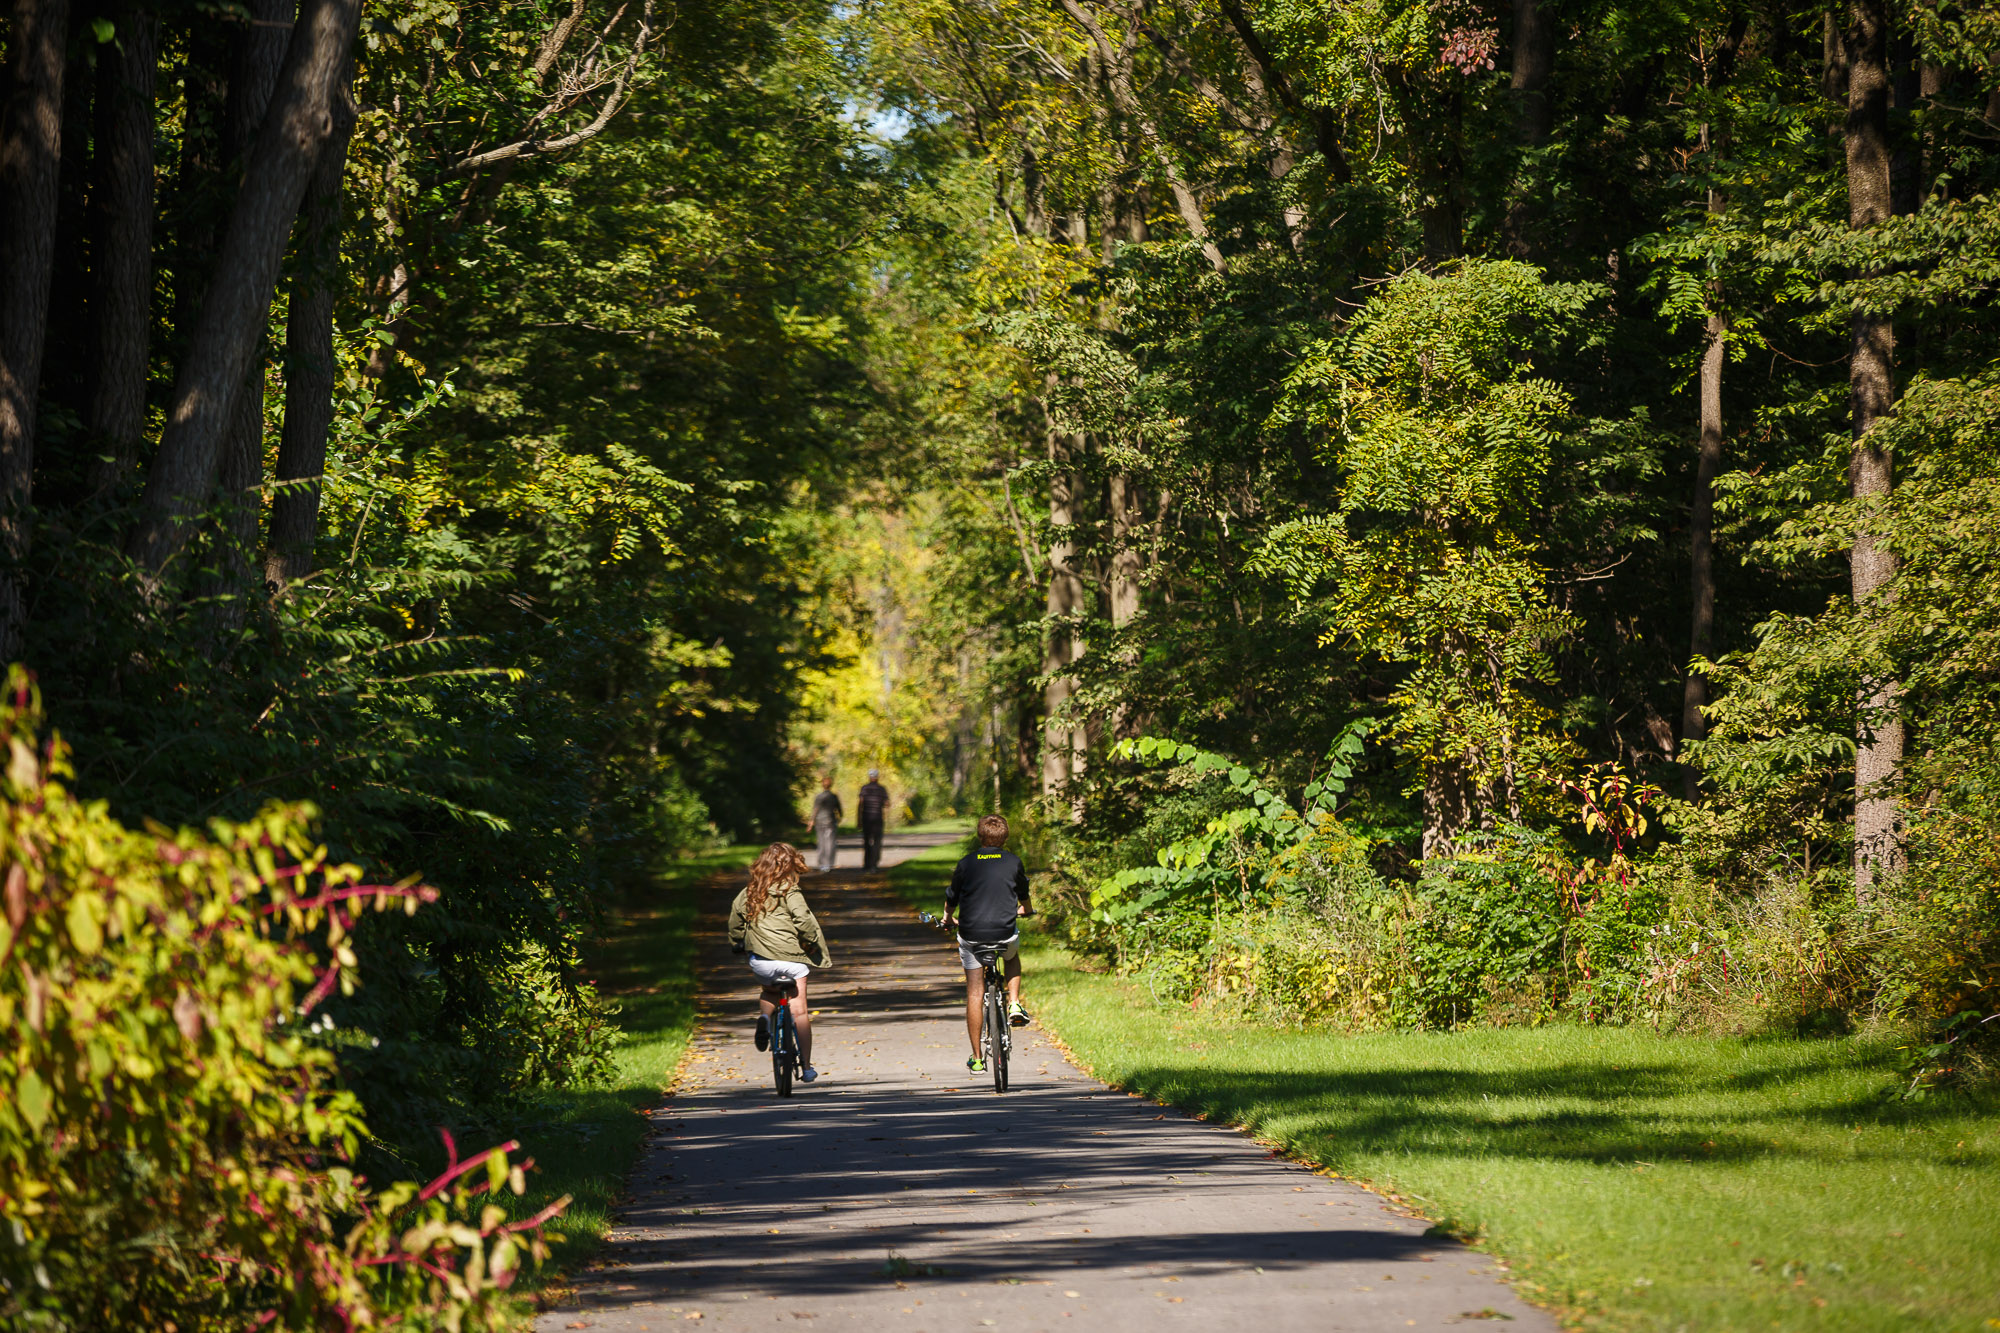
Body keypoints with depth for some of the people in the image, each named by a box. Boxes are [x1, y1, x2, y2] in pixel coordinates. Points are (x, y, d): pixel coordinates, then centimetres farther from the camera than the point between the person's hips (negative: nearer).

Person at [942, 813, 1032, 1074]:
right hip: (1005, 933, 0)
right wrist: (1026, 910, 46)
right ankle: (1014, 1004, 16)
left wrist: (947, 919, 35)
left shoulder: (966, 863, 1)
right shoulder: (1013, 862, 4)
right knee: (1013, 956, 36)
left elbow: (952, 899, 13)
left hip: (971, 934, 0)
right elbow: (1023, 894, 23)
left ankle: (977, 1059, 8)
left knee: (974, 994, 6)